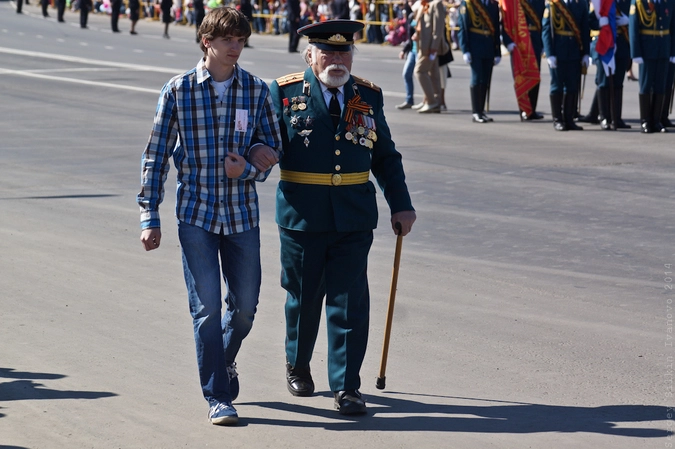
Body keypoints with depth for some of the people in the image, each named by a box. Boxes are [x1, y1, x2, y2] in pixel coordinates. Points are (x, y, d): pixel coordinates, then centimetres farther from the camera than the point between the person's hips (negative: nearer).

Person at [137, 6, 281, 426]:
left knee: (245, 305, 11)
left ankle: (224, 362, 41)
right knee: (207, 306, -5)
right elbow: (156, 155, 0)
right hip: (196, 213, -2)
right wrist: (150, 217, -3)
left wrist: (247, 169, -14)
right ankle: (218, 397, 4)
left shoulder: (257, 90, 0)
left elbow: (273, 148, 8)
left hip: (242, 212, 2)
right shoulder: (178, 90, -5)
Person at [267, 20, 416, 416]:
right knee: (303, 297, 12)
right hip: (302, 217, -1)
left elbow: (385, 156, 15)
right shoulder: (284, 93, -1)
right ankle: (298, 367, 35)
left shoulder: (368, 96, 8)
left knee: (350, 301, -3)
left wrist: (402, 204, 9)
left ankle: (346, 387, 1)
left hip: (354, 218, 2)